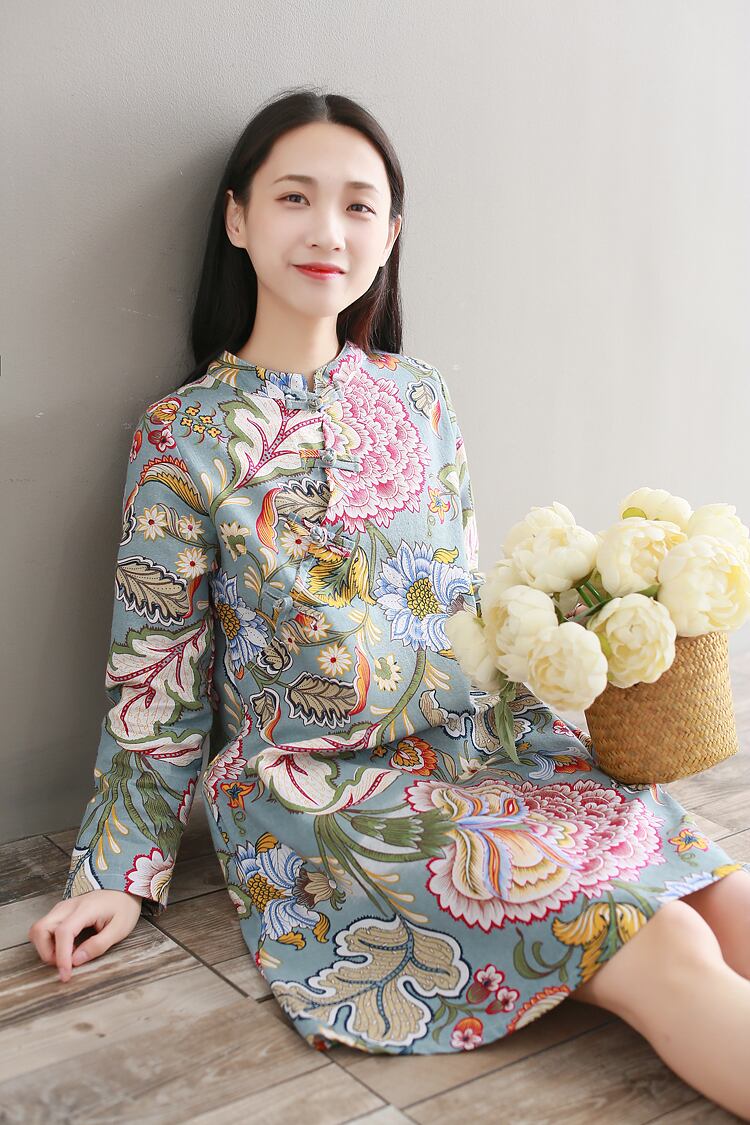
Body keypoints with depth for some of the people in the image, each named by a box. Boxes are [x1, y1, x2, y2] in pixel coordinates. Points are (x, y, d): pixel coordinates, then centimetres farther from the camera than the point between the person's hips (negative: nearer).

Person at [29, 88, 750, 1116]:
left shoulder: (420, 396, 7)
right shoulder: (185, 435, -6)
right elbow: (155, 676, -1)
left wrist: (555, 727, 8)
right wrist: (122, 870, 0)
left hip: (472, 749, 5)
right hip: (316, 793, -5)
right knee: (662, 952, -20)